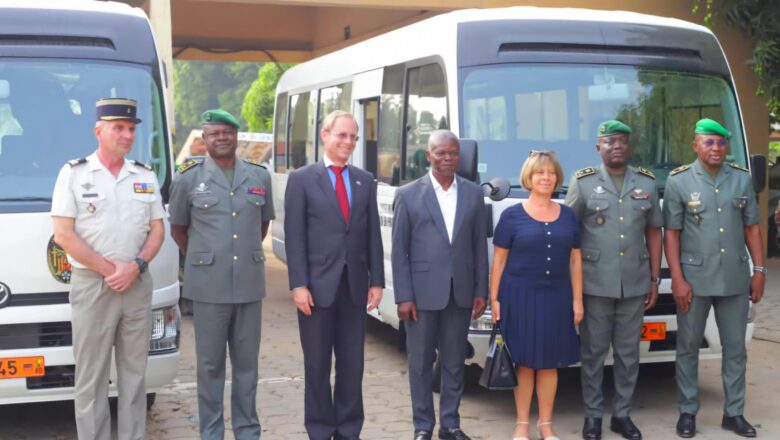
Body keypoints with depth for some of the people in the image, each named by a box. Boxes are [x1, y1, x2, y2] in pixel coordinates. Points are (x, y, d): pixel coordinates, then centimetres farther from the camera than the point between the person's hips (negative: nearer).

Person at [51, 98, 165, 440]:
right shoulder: (74, 174, -1)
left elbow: (157, 230, 9)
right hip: (91, 286, -3)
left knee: (134, 372, 8)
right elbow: (63, 234, -7)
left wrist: (135, 266, -8)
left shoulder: (146, 177, 10)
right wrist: (107, 269, -11)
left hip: (137, 285, 4)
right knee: (91, 376, 0)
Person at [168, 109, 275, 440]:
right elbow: (177, 229, 10)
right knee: (210, 364, 5)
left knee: (247, 362, 9)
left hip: (250, 284, 2)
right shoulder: (188, 179, 0)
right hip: (208, 286, -2)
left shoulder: (260, 176, 7)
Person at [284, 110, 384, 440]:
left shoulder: (365, 180, 10)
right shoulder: (301, 179, -1)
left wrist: (376, 281, 3)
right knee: (317, 364, 6)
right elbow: (294, 236, -6)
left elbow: (373, 235, 9)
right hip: (317, 285, -3)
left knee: (352, 363, 9)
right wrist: (298, 285, -12)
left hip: (355, 286, 3)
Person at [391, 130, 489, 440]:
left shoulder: (474, 194, 7)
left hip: (460, 293, 2)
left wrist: (481, 291, 2)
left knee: (454, 362, 11)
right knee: (421, 363, 7)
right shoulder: (408, 195, -1)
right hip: (422, 293, -2)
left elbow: (480, 246, 7)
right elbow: (399, 250, -3)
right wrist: (403, 296, -8)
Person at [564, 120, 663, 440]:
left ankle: (622, 414, 21)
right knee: (593, 351, 5)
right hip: (595, 284, -2)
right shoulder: (582, 182, -1)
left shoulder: (647, 183, 8)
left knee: (628, 353, 9)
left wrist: (655, 279, 7)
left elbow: (654, 232, 11)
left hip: (635, 284, 3)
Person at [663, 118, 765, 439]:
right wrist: (677, 279, -11)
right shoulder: (679, 181, -4)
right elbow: (671, 233, -5)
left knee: (735, 348, 9)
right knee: (688, 346, 6)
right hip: (694, 279, -3)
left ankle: (734, 413, 20)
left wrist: (759, 270, 3)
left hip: (735, 278, 3)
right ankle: (687, 412, 17)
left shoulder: (742, 179, 5)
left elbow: (752, 228, 9)